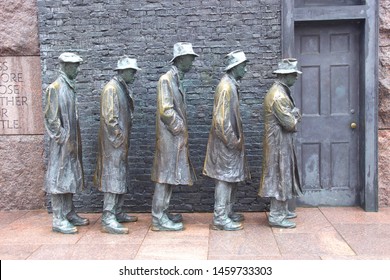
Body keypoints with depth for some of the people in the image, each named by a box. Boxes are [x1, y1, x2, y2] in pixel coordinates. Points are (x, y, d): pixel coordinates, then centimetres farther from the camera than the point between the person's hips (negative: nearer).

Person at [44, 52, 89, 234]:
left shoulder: (70, 88, 13)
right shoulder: (55, 88, -11)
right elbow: (51, 118, -15)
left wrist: (75, 141, 13)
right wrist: (64, 140, -16)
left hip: (72, 142, 8)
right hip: (62, 143, -8)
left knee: (70, 177, 13)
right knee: (58, 178, -3)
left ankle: (70, 214, 22)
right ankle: (58, 220, 3)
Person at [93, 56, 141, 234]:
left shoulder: (123, 88, 15)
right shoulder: (111, 88, -14)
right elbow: (110, 118, -20)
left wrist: (125, 140, 14)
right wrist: (120, 139, -15)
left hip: (122, 142, 10)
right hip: (114, 143, -10)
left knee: (121, 178, 15)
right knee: (113, 178, -8)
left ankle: (117, 213, 25)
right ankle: (108, 220, -4)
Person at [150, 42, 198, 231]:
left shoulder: (177, 80, 15)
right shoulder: (166, 79, -13)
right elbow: (165, 110, -20)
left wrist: (182, 131, 11)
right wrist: (180, 129, -12)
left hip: (176, 137, 9)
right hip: (169, 137, -9)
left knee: (169, 176, 13)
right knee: (165, 176, -5)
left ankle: (162, 213, 22)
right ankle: (159, 219, 2)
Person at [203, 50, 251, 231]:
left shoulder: (232, 85, 13)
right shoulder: (226, 87, -18)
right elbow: (221, 119, -23)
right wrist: (232, 142, -18)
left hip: (231, 141, 10)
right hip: (226, 143, -10)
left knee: (232, 178, 16)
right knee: (225, 179, -4)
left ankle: (227, 212, 26)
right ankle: (220, 219, 4)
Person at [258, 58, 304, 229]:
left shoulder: (281, 91, 13)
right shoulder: (278, 95, -21)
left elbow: (294, 116, 17)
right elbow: (290, 122, -21)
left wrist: (294, 115, -4)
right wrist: (295, 116, -2)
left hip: (283, 142, 10)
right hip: (279, 143, -10)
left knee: (284, 175, 17)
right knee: (279, 176, -4)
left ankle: (282, 210, 28)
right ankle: (276, 217, 4)